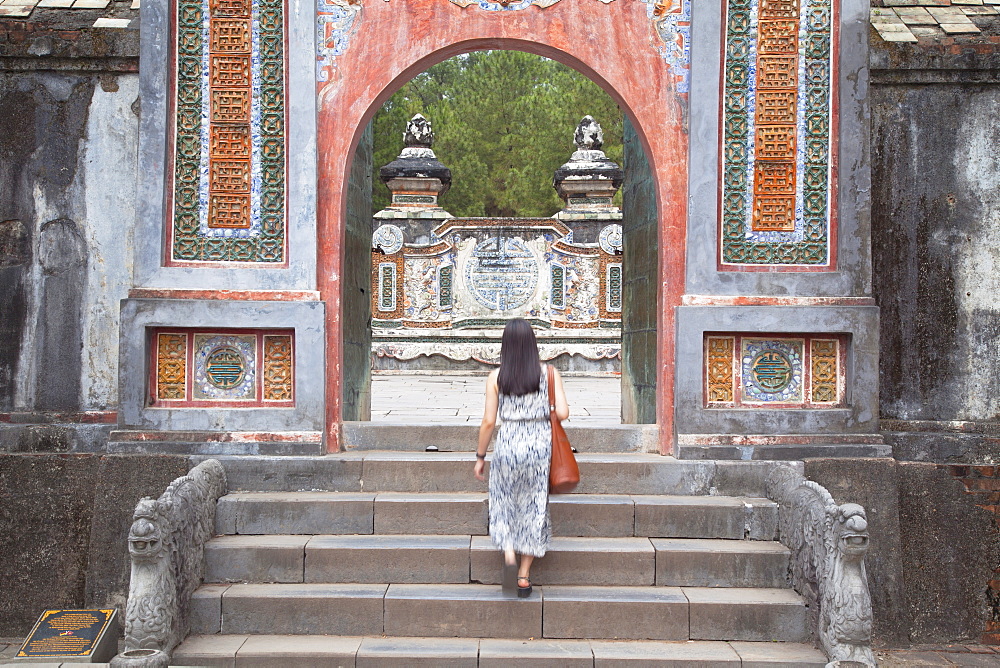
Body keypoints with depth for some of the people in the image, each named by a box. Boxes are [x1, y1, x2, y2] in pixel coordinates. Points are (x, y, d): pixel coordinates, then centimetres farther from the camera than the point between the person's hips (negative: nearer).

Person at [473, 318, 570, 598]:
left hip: (507, 444, -1)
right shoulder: (549, 373, -2)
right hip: (540, 442, 1)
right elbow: (563, 413, -7)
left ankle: (509, 556, -5)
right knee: (534, 507, 12)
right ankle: (524, 575, 16)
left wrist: (480, 456, 7)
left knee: (504, 504, 17)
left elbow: (489, 421, -3)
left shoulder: (496, 377, -3)